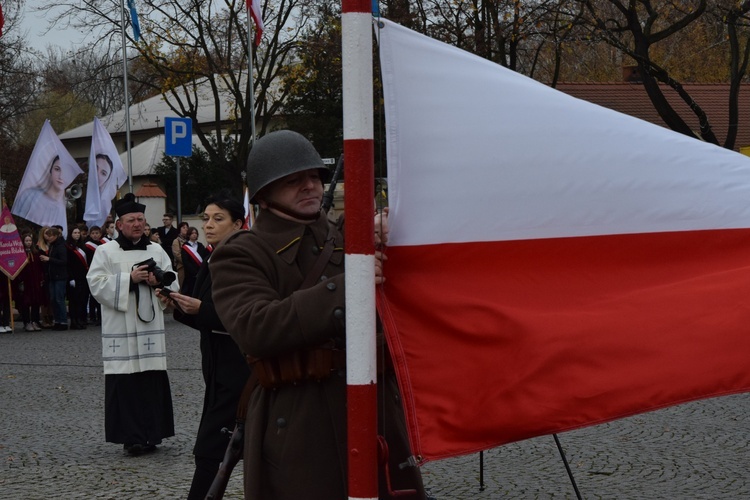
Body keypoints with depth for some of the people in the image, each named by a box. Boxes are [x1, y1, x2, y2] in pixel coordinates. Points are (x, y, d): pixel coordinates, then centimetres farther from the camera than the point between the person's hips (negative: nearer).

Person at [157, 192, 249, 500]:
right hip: (217, 367, 8)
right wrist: (179, 307, 0)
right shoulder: (209, 265, 14)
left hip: (239, 369, -8)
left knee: (210, 450, -9)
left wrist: (200, 309, -24)